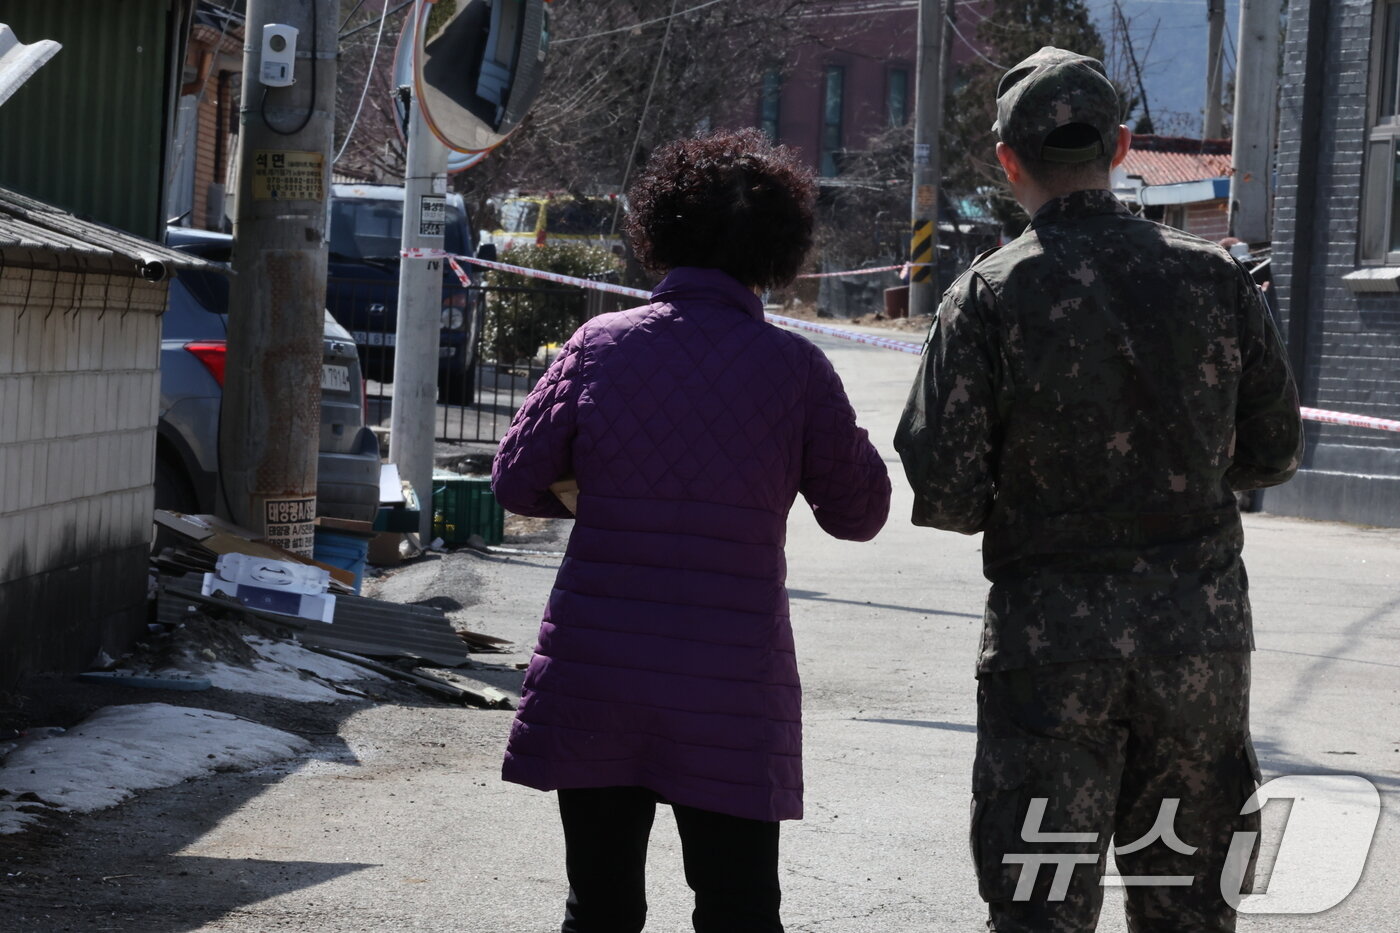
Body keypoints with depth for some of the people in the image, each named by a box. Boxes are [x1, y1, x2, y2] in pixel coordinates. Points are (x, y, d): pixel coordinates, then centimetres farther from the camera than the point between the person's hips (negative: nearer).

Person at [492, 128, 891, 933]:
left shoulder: (600, 346, -4)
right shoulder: (793, 368, -7)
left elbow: (519, 482, 2)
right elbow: (860, 513, 3)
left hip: (592, 678, 2)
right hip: (730, 690, -1)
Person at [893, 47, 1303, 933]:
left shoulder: (988, 297, -9)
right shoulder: (1213, 277, 0)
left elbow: (944, 496, -11)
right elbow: (1274, 453, 7)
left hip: (1051, 635, -3)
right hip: (1202, 629, 3)